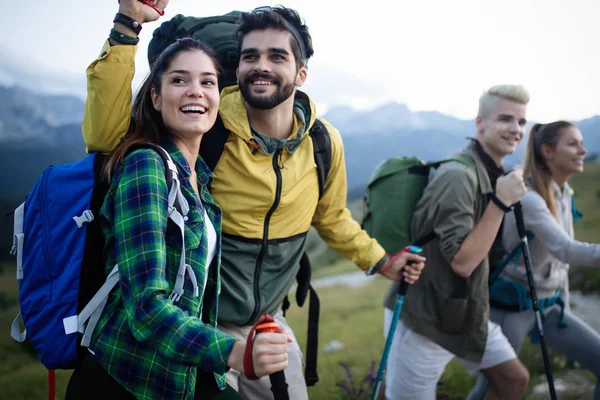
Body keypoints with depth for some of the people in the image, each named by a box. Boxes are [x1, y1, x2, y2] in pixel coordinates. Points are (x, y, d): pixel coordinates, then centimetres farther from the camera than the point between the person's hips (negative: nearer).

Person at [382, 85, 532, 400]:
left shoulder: (493, 173, 7)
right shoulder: (458, 175, -24)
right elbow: (462, 261, -28)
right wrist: (501, 201, -26)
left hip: (466, 312, 9)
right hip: (423, 317, -9)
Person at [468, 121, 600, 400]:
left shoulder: (564, 195, 6)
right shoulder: (527, 198, -21)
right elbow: (565, 250, -35)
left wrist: (564, 303, 16)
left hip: (548, 305, 8)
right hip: (511, 306, -8)